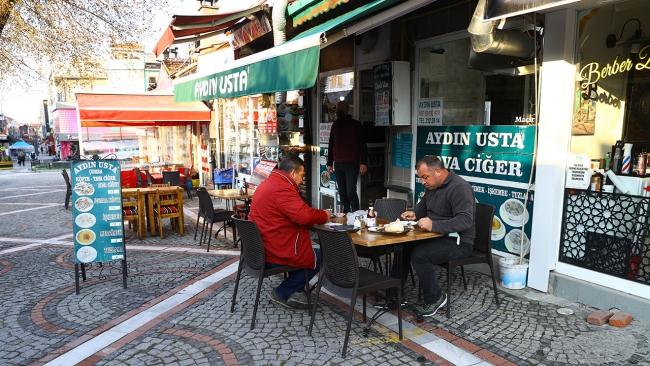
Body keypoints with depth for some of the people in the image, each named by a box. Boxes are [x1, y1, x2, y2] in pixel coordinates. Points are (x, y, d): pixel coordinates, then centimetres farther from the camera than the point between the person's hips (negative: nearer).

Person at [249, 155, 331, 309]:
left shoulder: (269, 184, 13)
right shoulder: (281, 189, -21)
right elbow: (305, 216, -29)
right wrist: (325, 215, -9)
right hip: (276, 253, -10)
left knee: (311, 252, 24)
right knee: (320, 257, 9)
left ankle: (294, 292, 22)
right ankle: (282, 293, 13)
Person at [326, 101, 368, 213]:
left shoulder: (355, 124, 1)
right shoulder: (335, 125, 16)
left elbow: (362, 145, -3)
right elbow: (331, 146, 21)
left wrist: (363, 163, -12)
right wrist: (329, 163, 16)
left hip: (351, 164, -5)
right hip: (338, 164, 5)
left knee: (351, 192, -11)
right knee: (342, 193, 5)